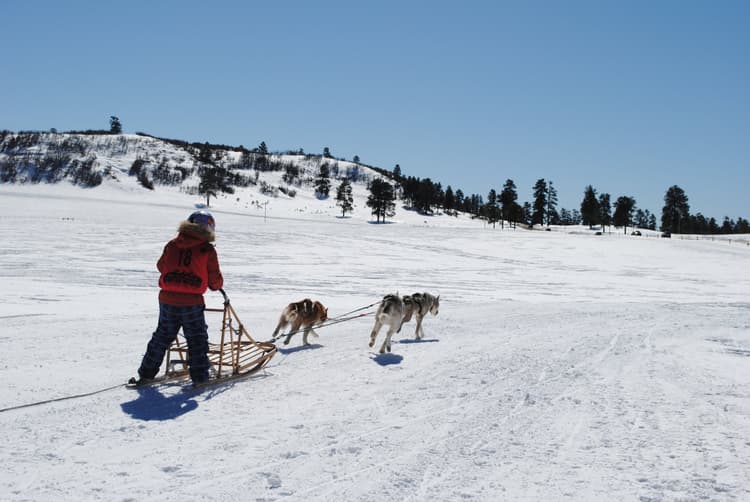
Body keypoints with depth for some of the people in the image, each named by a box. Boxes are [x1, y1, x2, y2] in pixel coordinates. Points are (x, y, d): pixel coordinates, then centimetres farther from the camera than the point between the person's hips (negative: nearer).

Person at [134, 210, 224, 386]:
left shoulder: (172, 245, 4)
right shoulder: (207, 250, -6)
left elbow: (161, 266, 19)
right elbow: (215, 280, -1)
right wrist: (217, 286, 22)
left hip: (167, 299, 4)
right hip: (192, 302, -4)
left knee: (162, 336, 18)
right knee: (197, 340, 9)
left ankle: (146, 374, 24)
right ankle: (199, 377, 9)